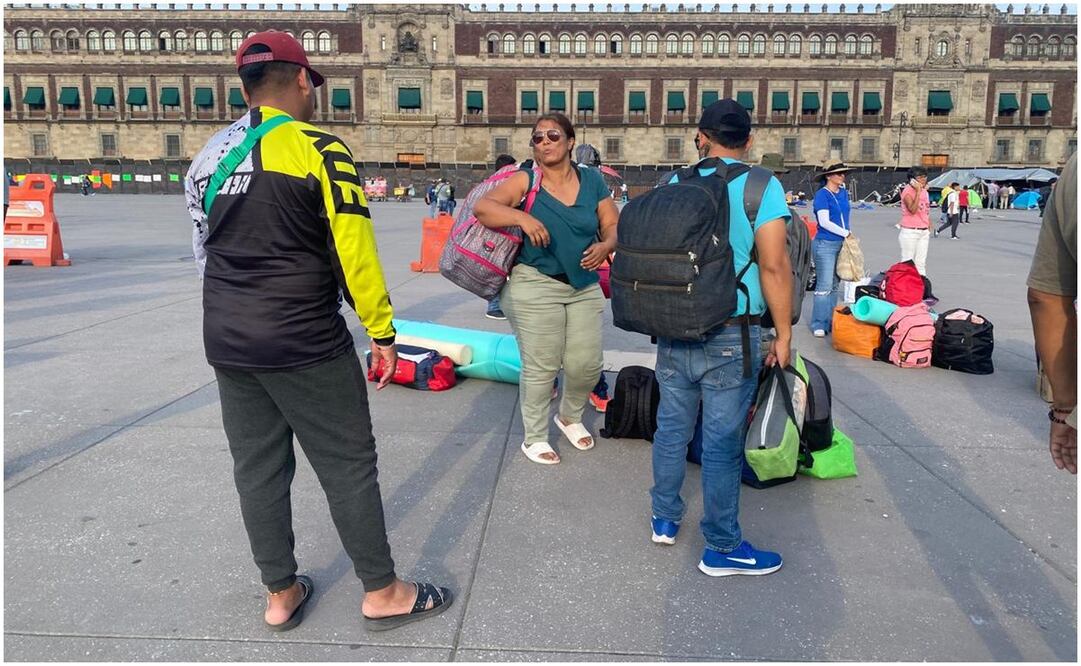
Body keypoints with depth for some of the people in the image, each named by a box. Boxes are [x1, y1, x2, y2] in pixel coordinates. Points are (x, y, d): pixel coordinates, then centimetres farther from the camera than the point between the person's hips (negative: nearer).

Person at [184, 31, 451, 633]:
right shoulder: (317, 149, -11)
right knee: (349, 465, 4)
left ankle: (281, 596, 27)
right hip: (304, 344, -7)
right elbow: (354, 251, -15)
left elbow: (206, 253, 14)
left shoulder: (208, 157, 10)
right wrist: (382, 331, -8)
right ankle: (382, 593, 16)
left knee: (258, 469, 14)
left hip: (227, 341, 7)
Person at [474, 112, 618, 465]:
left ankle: (570, 417, 38)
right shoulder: (525, 180, -5)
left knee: (587, 363, 8)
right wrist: (521, 217, -30)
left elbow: (613, 224, 5)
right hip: (536, 285, -4)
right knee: (540, 366, 0)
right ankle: (534, 438, 19)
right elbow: (482, 207, -15)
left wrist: (605, 245, -17)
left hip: (585, 286, 4)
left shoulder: (592, 179, 5)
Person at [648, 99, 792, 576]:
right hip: (730, 335, -4)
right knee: (722, 442, 4)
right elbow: (774, 266, -12)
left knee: (672, 426, 17)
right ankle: (721, 549, 17)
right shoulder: (761, 186, -8)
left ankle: (665, 518, 33)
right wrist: (784, 334, -3)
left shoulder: (674, 185, 5)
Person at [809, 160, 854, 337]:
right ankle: (819, 325, -1)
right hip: (825, 244, -7)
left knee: (834, 284, 11)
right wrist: (846, 233, -11)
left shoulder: (843, 192, 12)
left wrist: (849, 233, 11)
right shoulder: (822, 195, -10)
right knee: (824, 286, -7)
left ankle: (831, 321, 18)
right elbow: (824, 222, -16)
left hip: (842, 244, 7)